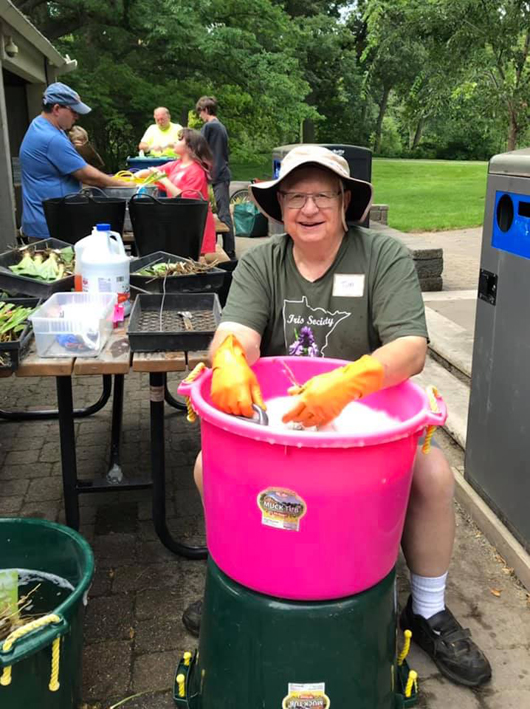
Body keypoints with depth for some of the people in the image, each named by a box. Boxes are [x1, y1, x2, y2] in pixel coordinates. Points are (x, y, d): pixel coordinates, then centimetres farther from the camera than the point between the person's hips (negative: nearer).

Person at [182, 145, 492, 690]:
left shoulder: (385, 256, -9)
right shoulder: (259, 263, -1)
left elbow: (411, 348, -22)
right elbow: (236, 331, -18)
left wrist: (346, 384, -42)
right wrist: (230, 357, -44)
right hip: (273, 418, 2)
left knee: (433, 475, -23)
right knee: (209, 466, -20)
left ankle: (428, 611, 5)